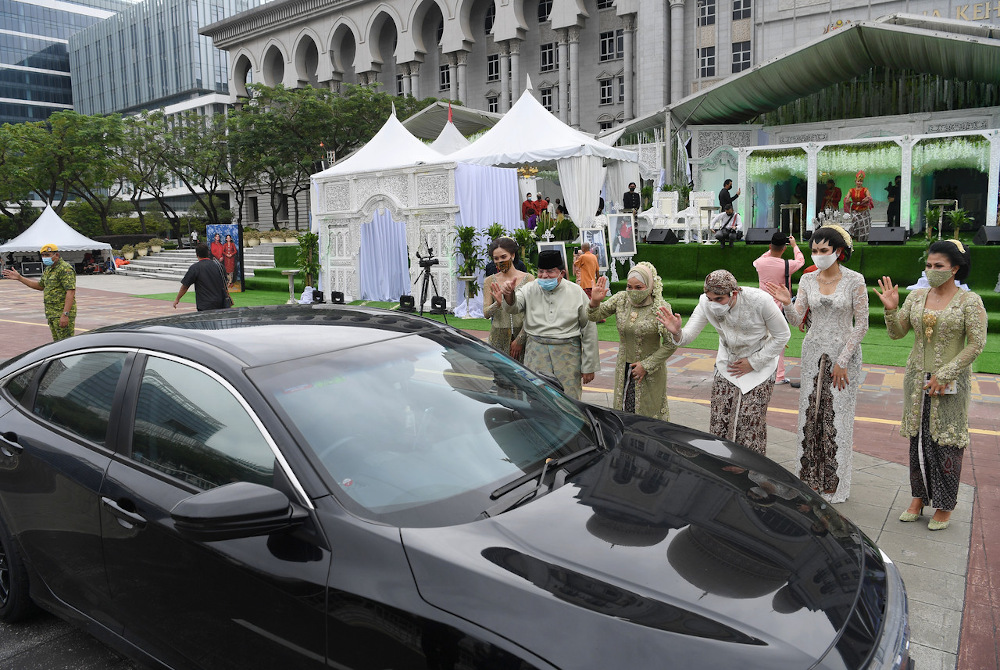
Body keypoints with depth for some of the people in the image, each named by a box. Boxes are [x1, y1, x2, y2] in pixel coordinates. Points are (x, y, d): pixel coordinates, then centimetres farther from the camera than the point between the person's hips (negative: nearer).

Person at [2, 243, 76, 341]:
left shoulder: (65, 269, -15)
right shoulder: (48, 269, 18)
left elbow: (71, 292, -23)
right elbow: (40, 285, 32)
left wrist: (65, 314, -28)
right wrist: (19, 278, 27)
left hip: (62, 313, -10)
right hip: (51, 314, 10)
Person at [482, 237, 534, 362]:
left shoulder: (528, 278, 1)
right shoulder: (489, 281, 8)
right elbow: (486, 313, 1)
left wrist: (519, 340, -9)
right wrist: (498, 303, -20)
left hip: (523, 336, -1)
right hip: (498, 338, 2)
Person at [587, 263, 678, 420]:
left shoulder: (661, 308, -14)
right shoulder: (621, 300, -2)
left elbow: (671, 344, -11)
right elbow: (595, 317, 2)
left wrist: (646, 366, -13)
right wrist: (595, 302, -20)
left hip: (651, 372, -4)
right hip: (624, 369, 4)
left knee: (649, 412, 4)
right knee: (623, 409, 10)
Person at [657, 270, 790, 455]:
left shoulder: (759, 301, -28)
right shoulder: (706, 304, -21)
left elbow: (782, 336, -15)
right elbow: (688, 335, -23)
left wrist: (753, 362, -14)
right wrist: (677, 333, -48)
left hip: (760, 364, -3)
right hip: (727, 363, 3)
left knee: (750, 419, -7)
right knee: (720, 418, -2)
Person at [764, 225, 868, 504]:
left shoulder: (854, 280, -8)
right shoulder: (808, 279, 3)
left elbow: (861, 325, -8)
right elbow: (796, 319, 0)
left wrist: (842, 361, -11)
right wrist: (787, 303, -21)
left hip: (845, 352, -4)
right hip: (814, 352, 4)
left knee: (838, 415, 0)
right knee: (811, 412, 6)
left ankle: (835, 483, 14)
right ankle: (811, 478, 19)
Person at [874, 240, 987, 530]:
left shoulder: (969, 301, -7)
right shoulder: (917, 296, 5)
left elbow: (976, 344, -10)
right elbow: (896, 333, 6)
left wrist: (944, 374, -15)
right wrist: (891, 309, -12)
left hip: (950, 382, -4)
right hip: (917, 378, 4)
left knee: (946, 442, 1)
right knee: (918, 438, 9)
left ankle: (944, 506, 15)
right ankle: (918, 498, 22)